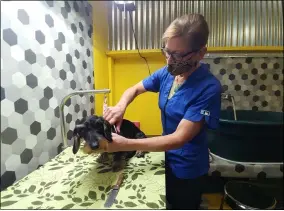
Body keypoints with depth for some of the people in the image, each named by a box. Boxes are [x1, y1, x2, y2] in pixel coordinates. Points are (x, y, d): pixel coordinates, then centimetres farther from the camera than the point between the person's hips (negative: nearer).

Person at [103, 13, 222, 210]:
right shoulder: (167, 73, -10)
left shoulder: (209, 88, -30)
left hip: (188, 169, -5)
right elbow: (134, 89, 2)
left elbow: (179, 138, -31)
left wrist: (125, 144, -34)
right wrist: (121, 106, -21)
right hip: (167, 158, 6)